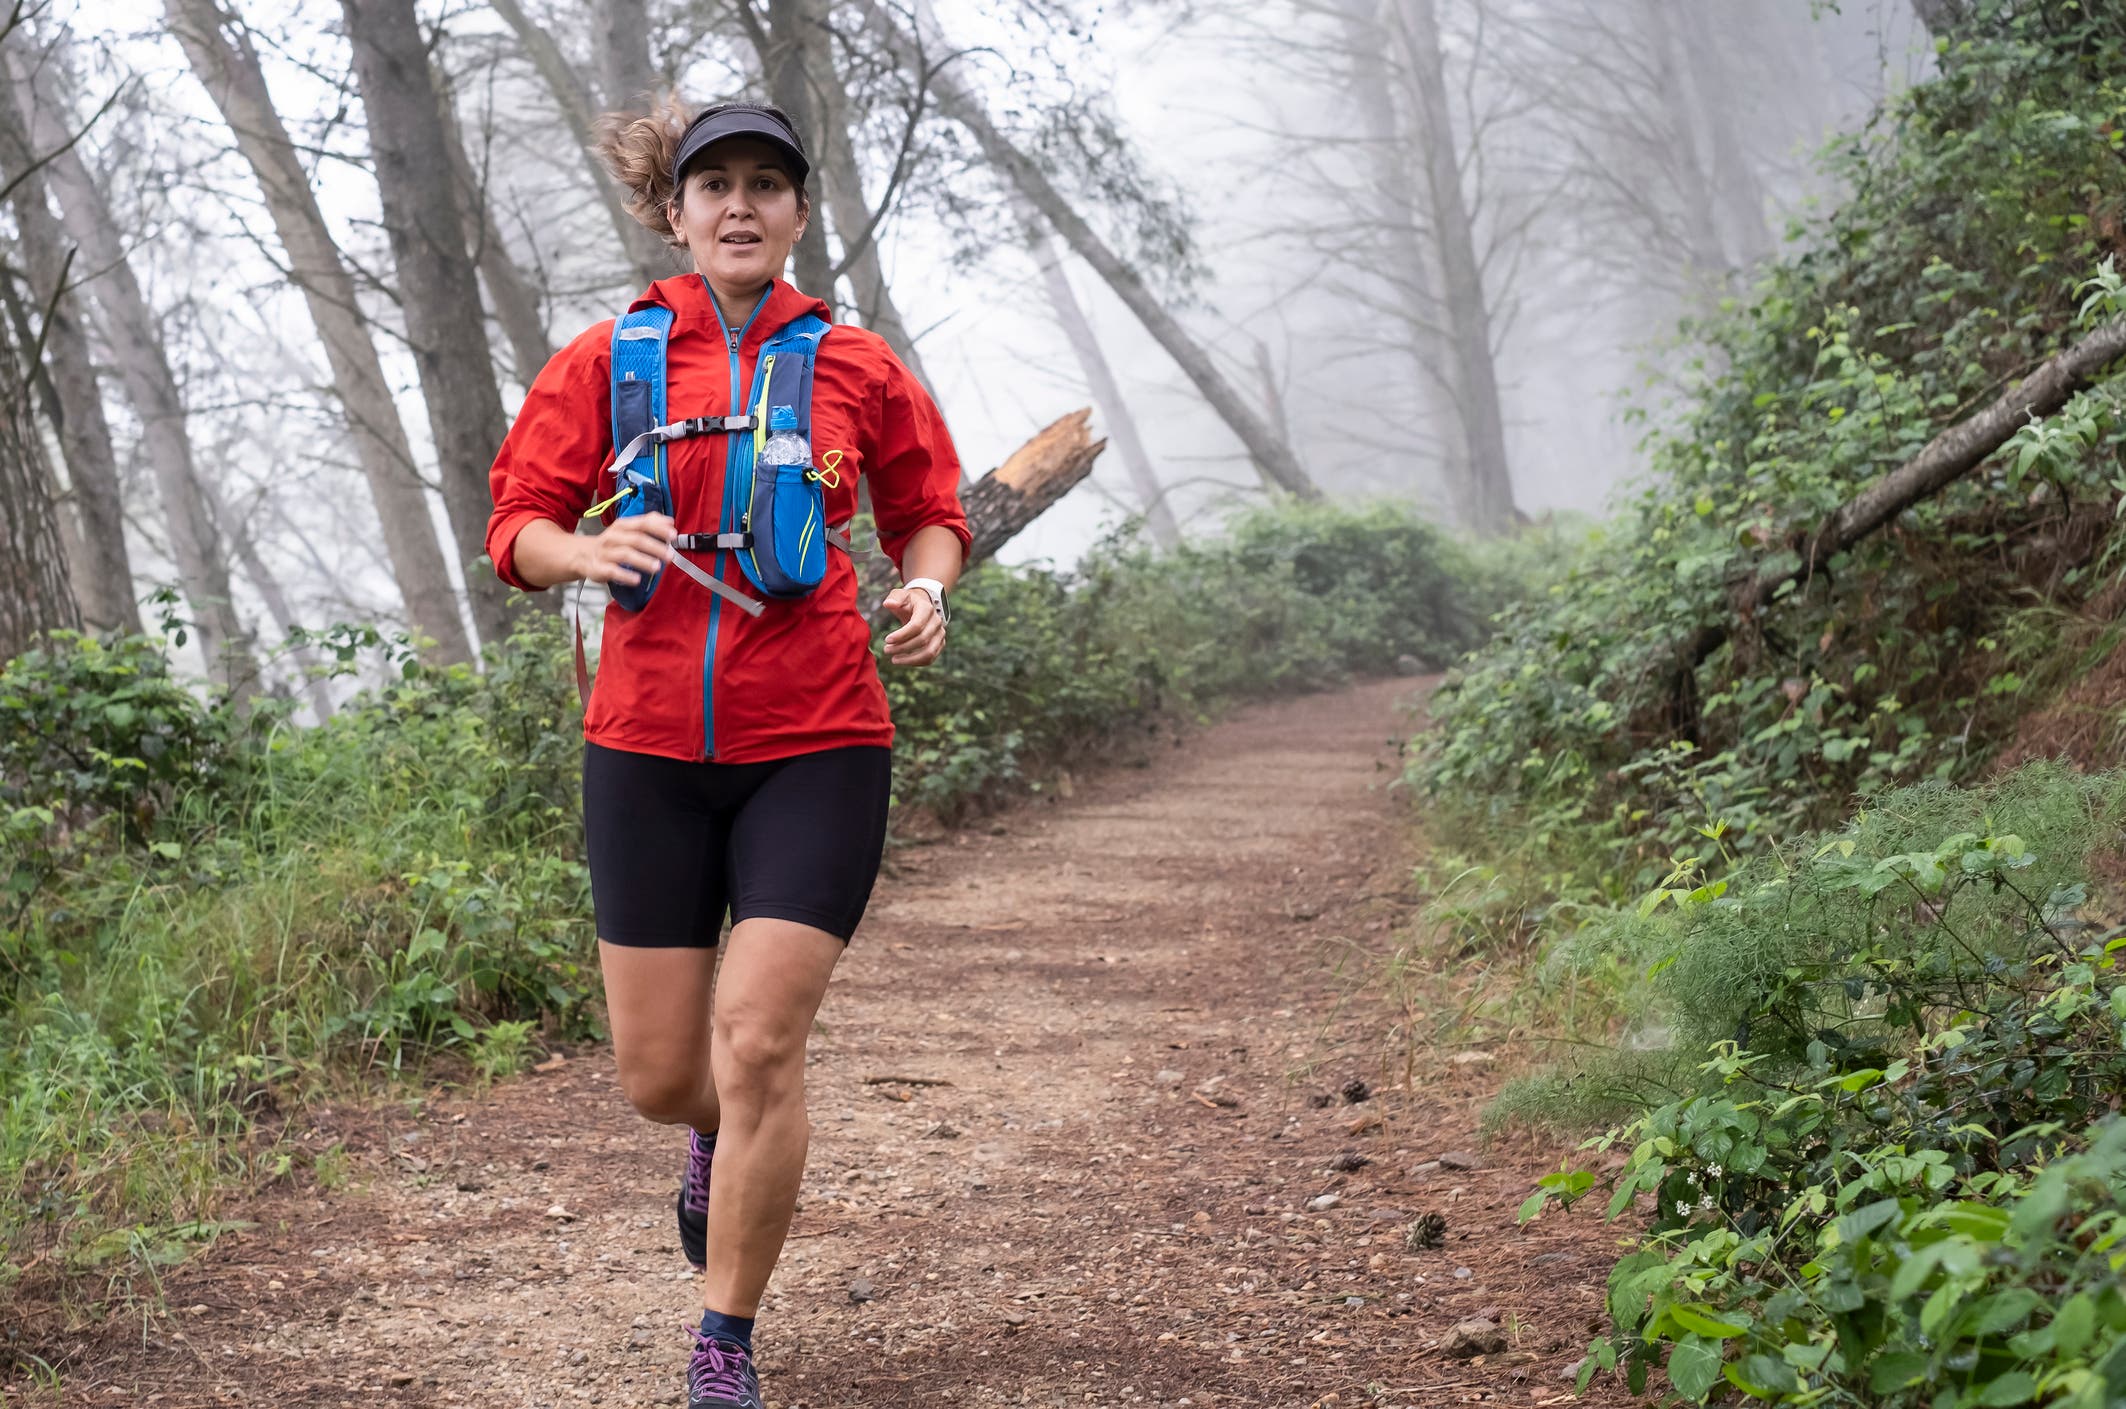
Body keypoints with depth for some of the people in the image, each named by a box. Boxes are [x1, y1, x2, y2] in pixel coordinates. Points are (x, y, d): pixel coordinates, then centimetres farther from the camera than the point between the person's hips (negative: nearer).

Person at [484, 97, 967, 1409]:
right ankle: (726, 1137, 45)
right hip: (648, 746, 1)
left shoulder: (856, 367, 4)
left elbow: (930, 512, 16)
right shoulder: (606, 363, 3)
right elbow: (519, 525, 4)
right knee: (659, 1075, 6)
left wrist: (927, 588, -6)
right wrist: (588, 549, -17)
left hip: (815, 746, -1)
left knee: (757, 1049, -10)